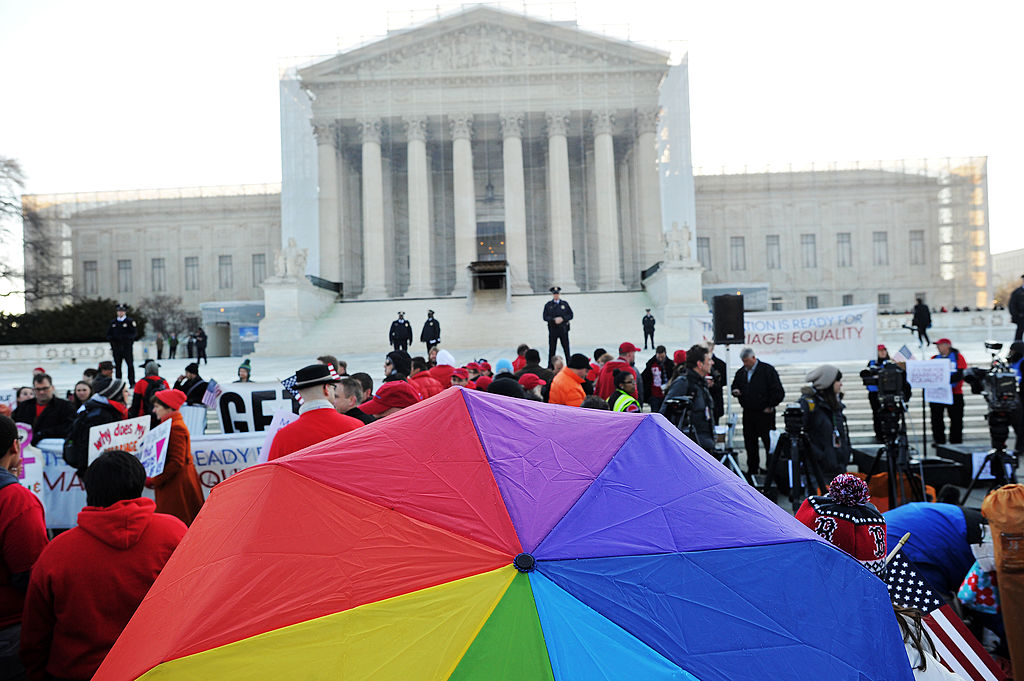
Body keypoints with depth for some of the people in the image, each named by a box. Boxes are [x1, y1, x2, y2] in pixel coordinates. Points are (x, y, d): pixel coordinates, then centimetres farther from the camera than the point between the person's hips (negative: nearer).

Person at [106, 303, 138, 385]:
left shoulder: (130, 321, 1)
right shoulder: (113, 322, 14)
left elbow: (135, 333, -6)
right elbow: (108, 334, 18)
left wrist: (125, 337, -19)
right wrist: (111, 338, -3)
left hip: (127, 346, -4)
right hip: (116, 347, 4)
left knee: (130, 365, -4)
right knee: (117, 365, 5)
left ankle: (132, 382, 1)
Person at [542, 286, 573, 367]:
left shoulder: (565, 304, 7)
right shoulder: (548, 305, 4)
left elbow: (570, 315, 4)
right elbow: (545, 317, -2)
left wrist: (562, 319, -12)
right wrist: (554, 320, -16)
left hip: (563, 329, 1)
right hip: (552, 329, 0)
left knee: (566, 348, 4)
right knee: (551, 349, 3)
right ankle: (550, 367, 10)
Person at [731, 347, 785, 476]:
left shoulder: (767, 370, -7)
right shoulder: (740, 372, 10)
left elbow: (778, 391, -9)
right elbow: (734, 386, 23)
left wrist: (770, 406, -10)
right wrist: (735, 391, 0)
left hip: (765, 413, -6)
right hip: (748, 413, 6)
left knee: (769, 441, -2)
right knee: (750, 442, 10)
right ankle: (752, 469, 20)